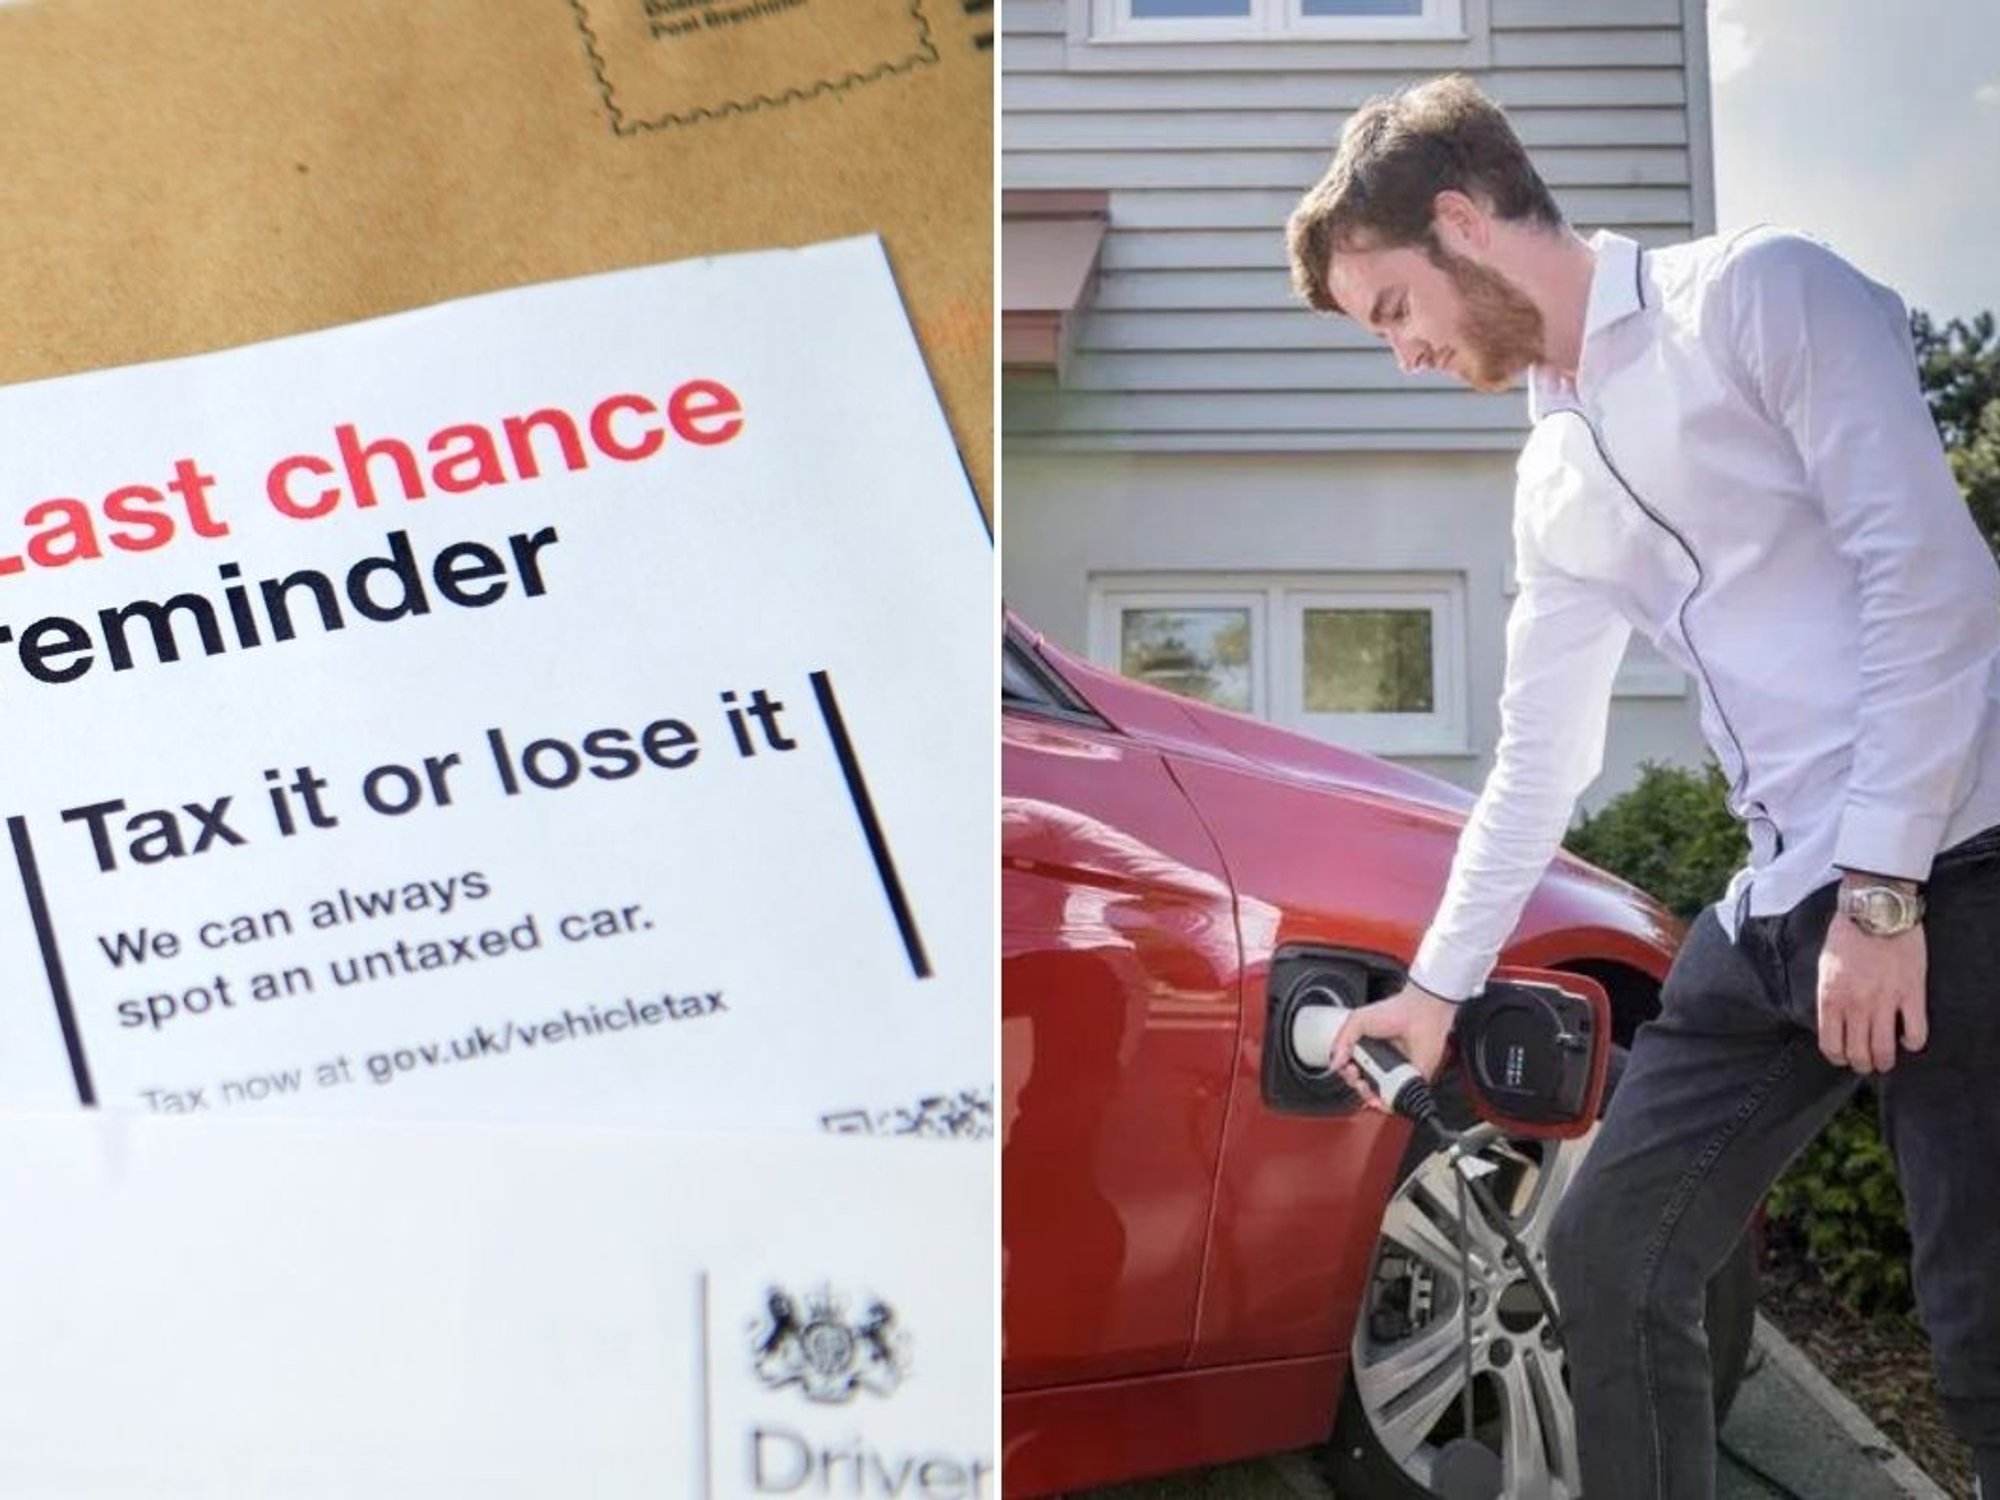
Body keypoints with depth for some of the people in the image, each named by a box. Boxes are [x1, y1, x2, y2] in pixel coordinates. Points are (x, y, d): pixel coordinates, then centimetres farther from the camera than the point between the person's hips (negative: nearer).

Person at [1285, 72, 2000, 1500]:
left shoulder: (1756, 295, -4)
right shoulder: (1555, 479, 18)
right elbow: (1538, 764, 24)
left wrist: (1884, 894, -16)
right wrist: (1438, 982, 28)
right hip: (1779, 910, 8)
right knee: (1609, 1256, 9)